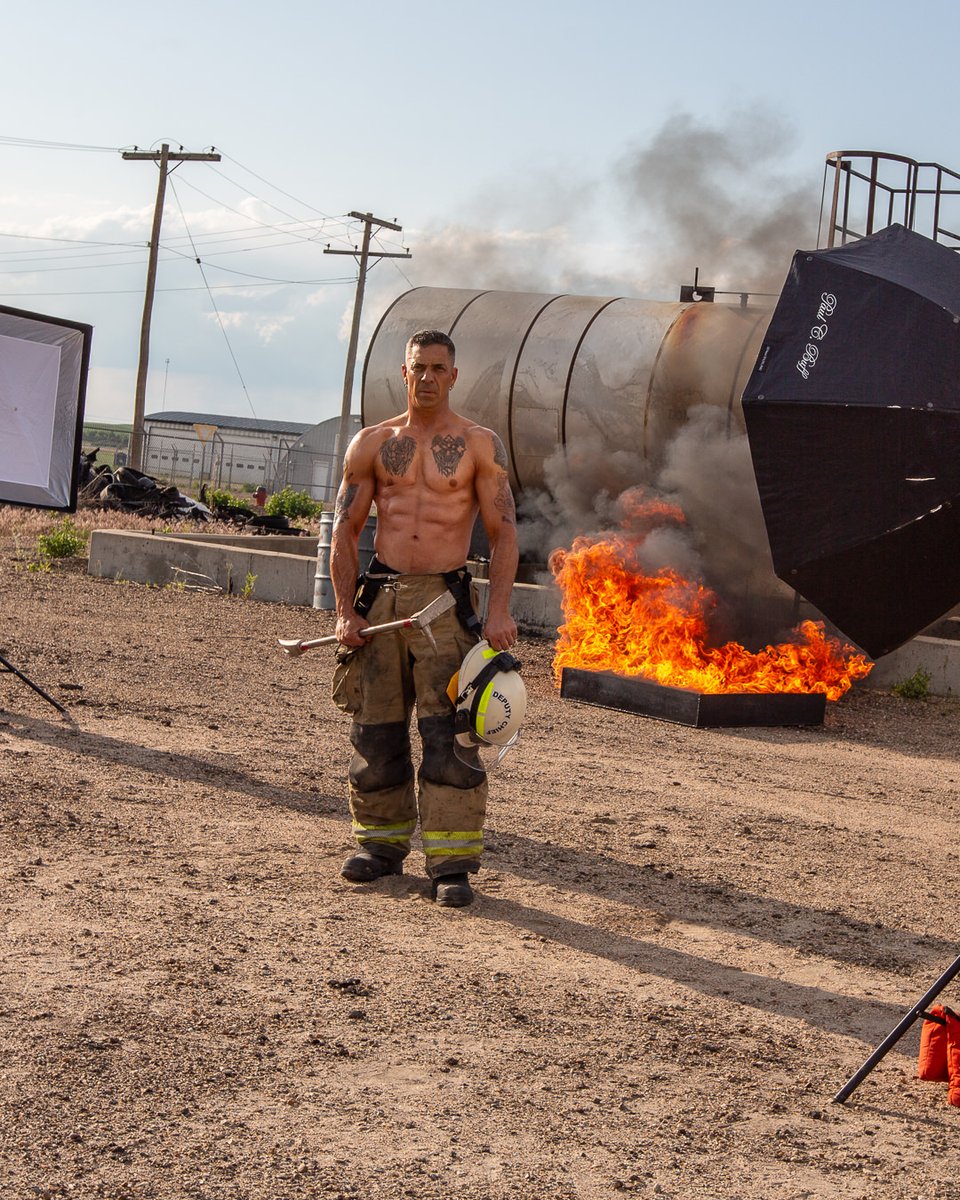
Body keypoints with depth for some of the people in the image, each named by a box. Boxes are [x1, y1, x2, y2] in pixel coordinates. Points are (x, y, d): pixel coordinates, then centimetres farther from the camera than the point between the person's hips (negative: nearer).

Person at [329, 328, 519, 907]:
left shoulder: (479, 444, 2)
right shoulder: (373, 443, 9)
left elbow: (504, 533, -1)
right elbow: (345, 530, 10)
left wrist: (499, 610, -13)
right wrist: (346, 611, 0)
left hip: (445, 599, -3)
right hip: (380, 596, 3)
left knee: (449, 735, -8)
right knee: (377, 733, 8)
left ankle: (453, 864, -6)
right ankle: (383, 845, 22)